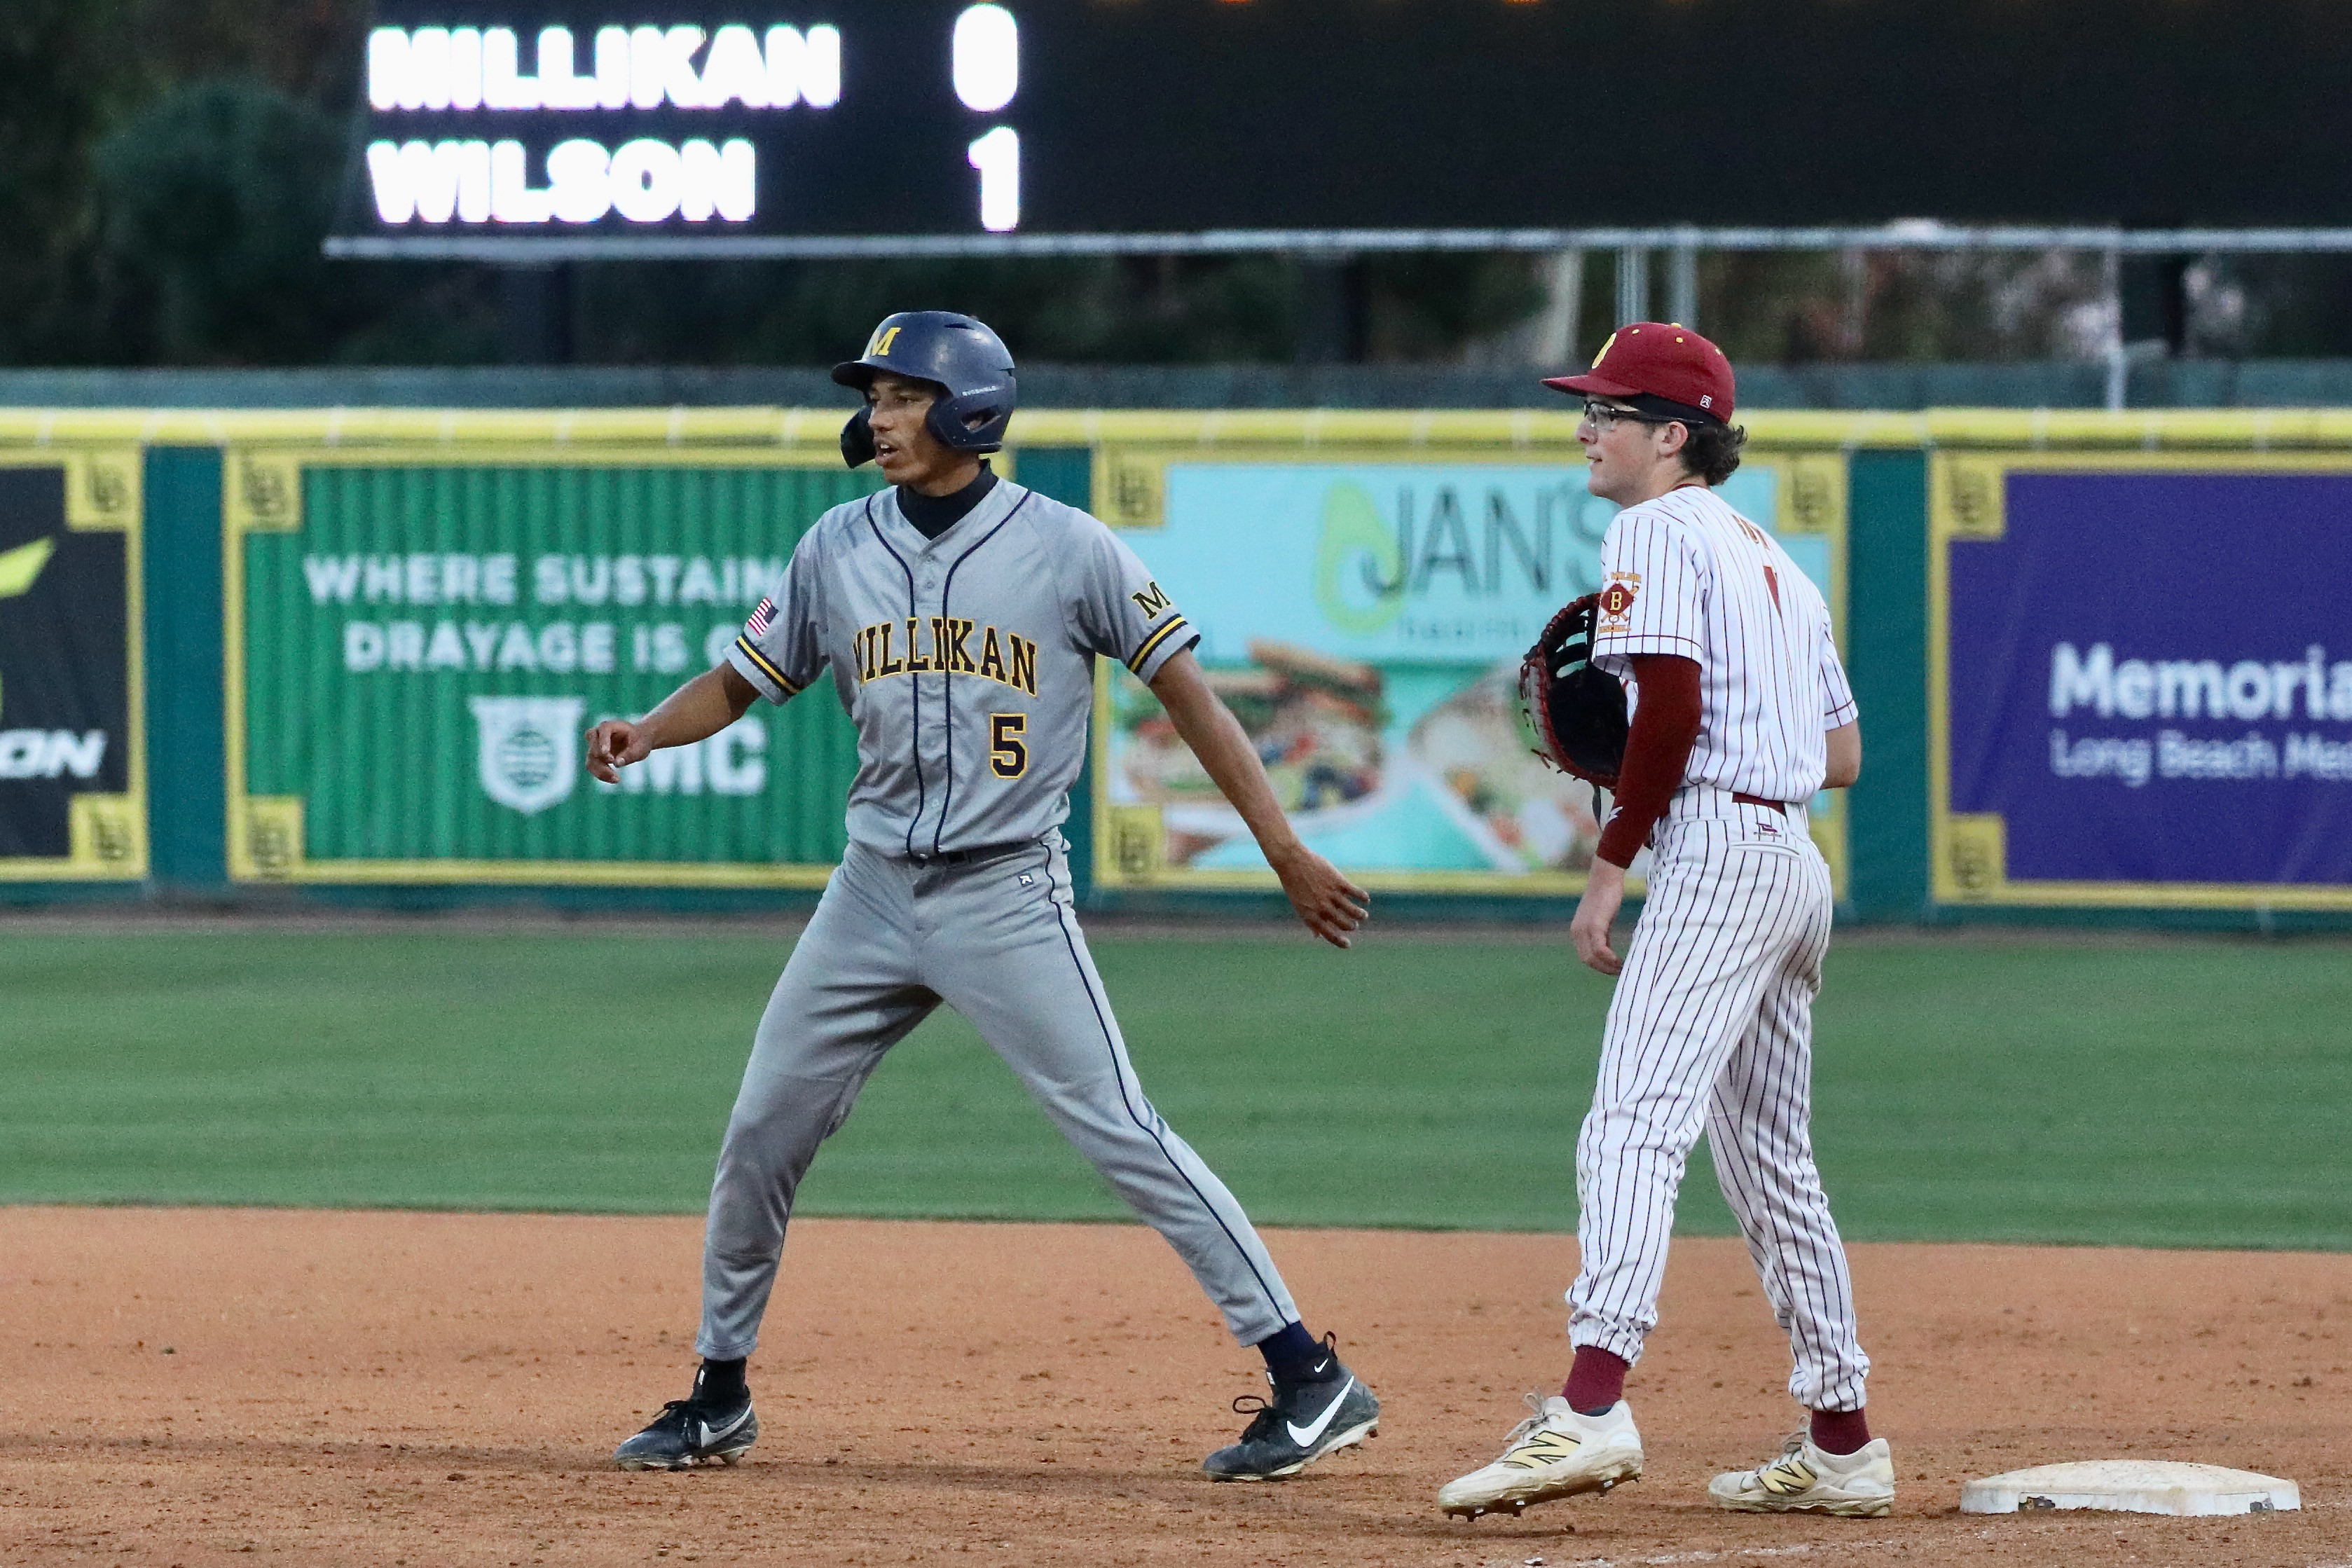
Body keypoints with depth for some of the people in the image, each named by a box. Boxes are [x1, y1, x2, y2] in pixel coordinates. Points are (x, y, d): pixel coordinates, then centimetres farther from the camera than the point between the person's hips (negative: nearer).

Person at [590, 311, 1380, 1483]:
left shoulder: (1066, 549, -8)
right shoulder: (838, 550, 3)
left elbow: (1184, 687, -4)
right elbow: (740, 682, 9)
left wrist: (1286, 854, -7)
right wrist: (647, 732, -14)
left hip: (1007, 896, -5)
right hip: (874, 892, 5)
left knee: (1121, 1135, -11)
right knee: (761, 1133, 6)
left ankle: (1309, 1377, -8)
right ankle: (719, 1399, 22)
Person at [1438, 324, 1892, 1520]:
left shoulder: (1656, 530, -3)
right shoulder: (1772, 558, 24)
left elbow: (1673, 702, -17)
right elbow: (1844, 755, 24)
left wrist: (1612, 861, -15)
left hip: (1715, 849, -10)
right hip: (1794, 865, 10)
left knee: (1635, 1129, -21)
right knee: (1770, 1157, 17)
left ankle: (1591, 1407, -37)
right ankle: (1841, 1443, 20)